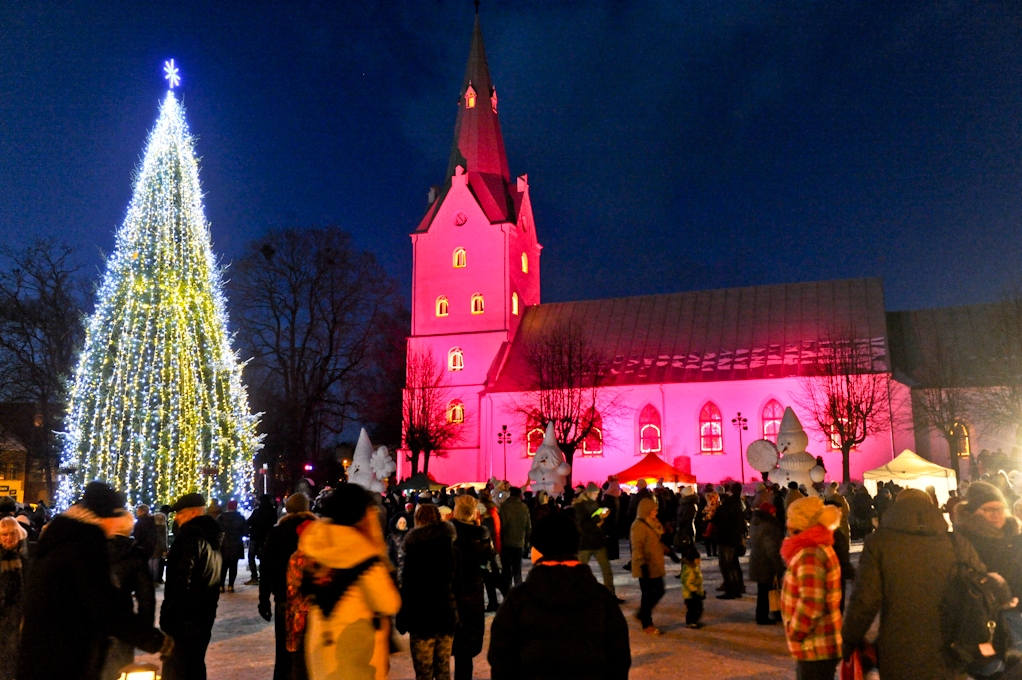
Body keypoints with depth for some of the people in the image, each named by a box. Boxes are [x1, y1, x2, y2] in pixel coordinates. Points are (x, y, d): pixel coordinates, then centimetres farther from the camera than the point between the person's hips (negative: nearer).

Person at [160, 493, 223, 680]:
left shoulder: (189, 536, -16)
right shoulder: (211, 536, 12)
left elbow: (180, 580, -20)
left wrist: (168, 614, -15)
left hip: (184, 617, -9)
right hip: (204, 613, 9)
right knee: (195, 664, 18)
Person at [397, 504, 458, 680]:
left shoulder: (414, 547, -11)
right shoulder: (451, 545, 2)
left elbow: (408, 588, -11)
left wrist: (401, 621, -3)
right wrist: (457, 614, 12)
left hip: (422, 619, -4)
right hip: (447, 616, 5)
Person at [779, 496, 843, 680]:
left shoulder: (810, 555, -21)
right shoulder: (817, 548, 11)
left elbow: (811, 603, -29)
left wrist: (794, 634, -16)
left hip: (816, 648, -10)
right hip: (817, 646, 10)